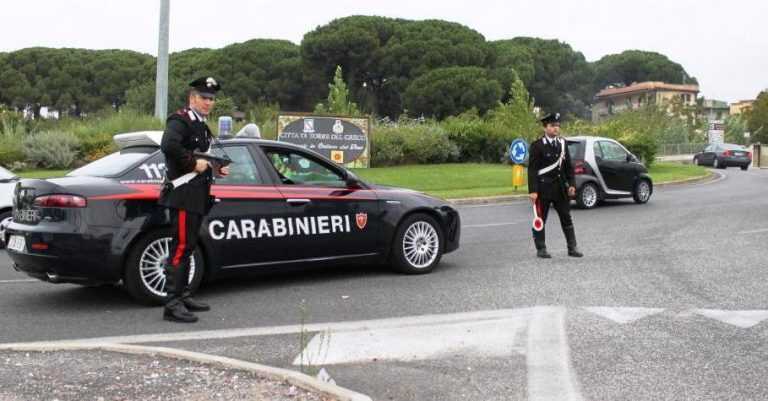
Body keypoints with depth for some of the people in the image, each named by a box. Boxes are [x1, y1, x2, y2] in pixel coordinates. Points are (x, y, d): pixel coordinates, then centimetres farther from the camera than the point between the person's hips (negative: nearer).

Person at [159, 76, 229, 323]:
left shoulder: (202, 126, 21)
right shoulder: (180, 120, -8)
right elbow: (168, 145, -27)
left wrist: (216, 169, 11)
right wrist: (193, 163, -21)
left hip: (197, 198, 10)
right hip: (183, 194, -10)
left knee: (187, 248, 15)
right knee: (180, 247, -11)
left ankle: (184, 296, 24)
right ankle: (172, 305, -9)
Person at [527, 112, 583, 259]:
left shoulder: (562, 143, 9)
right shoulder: (537, 145, -7)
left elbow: (568, 166, 13)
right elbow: (532, 169, -10)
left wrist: (571, 184, 4)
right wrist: (533, 190, -16)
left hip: (560, 187, 5)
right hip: (543, 188, -5)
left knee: (566, 218, 7)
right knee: (540, 219, 3)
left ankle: (572, 248, 14)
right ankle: (541, 249, 12)